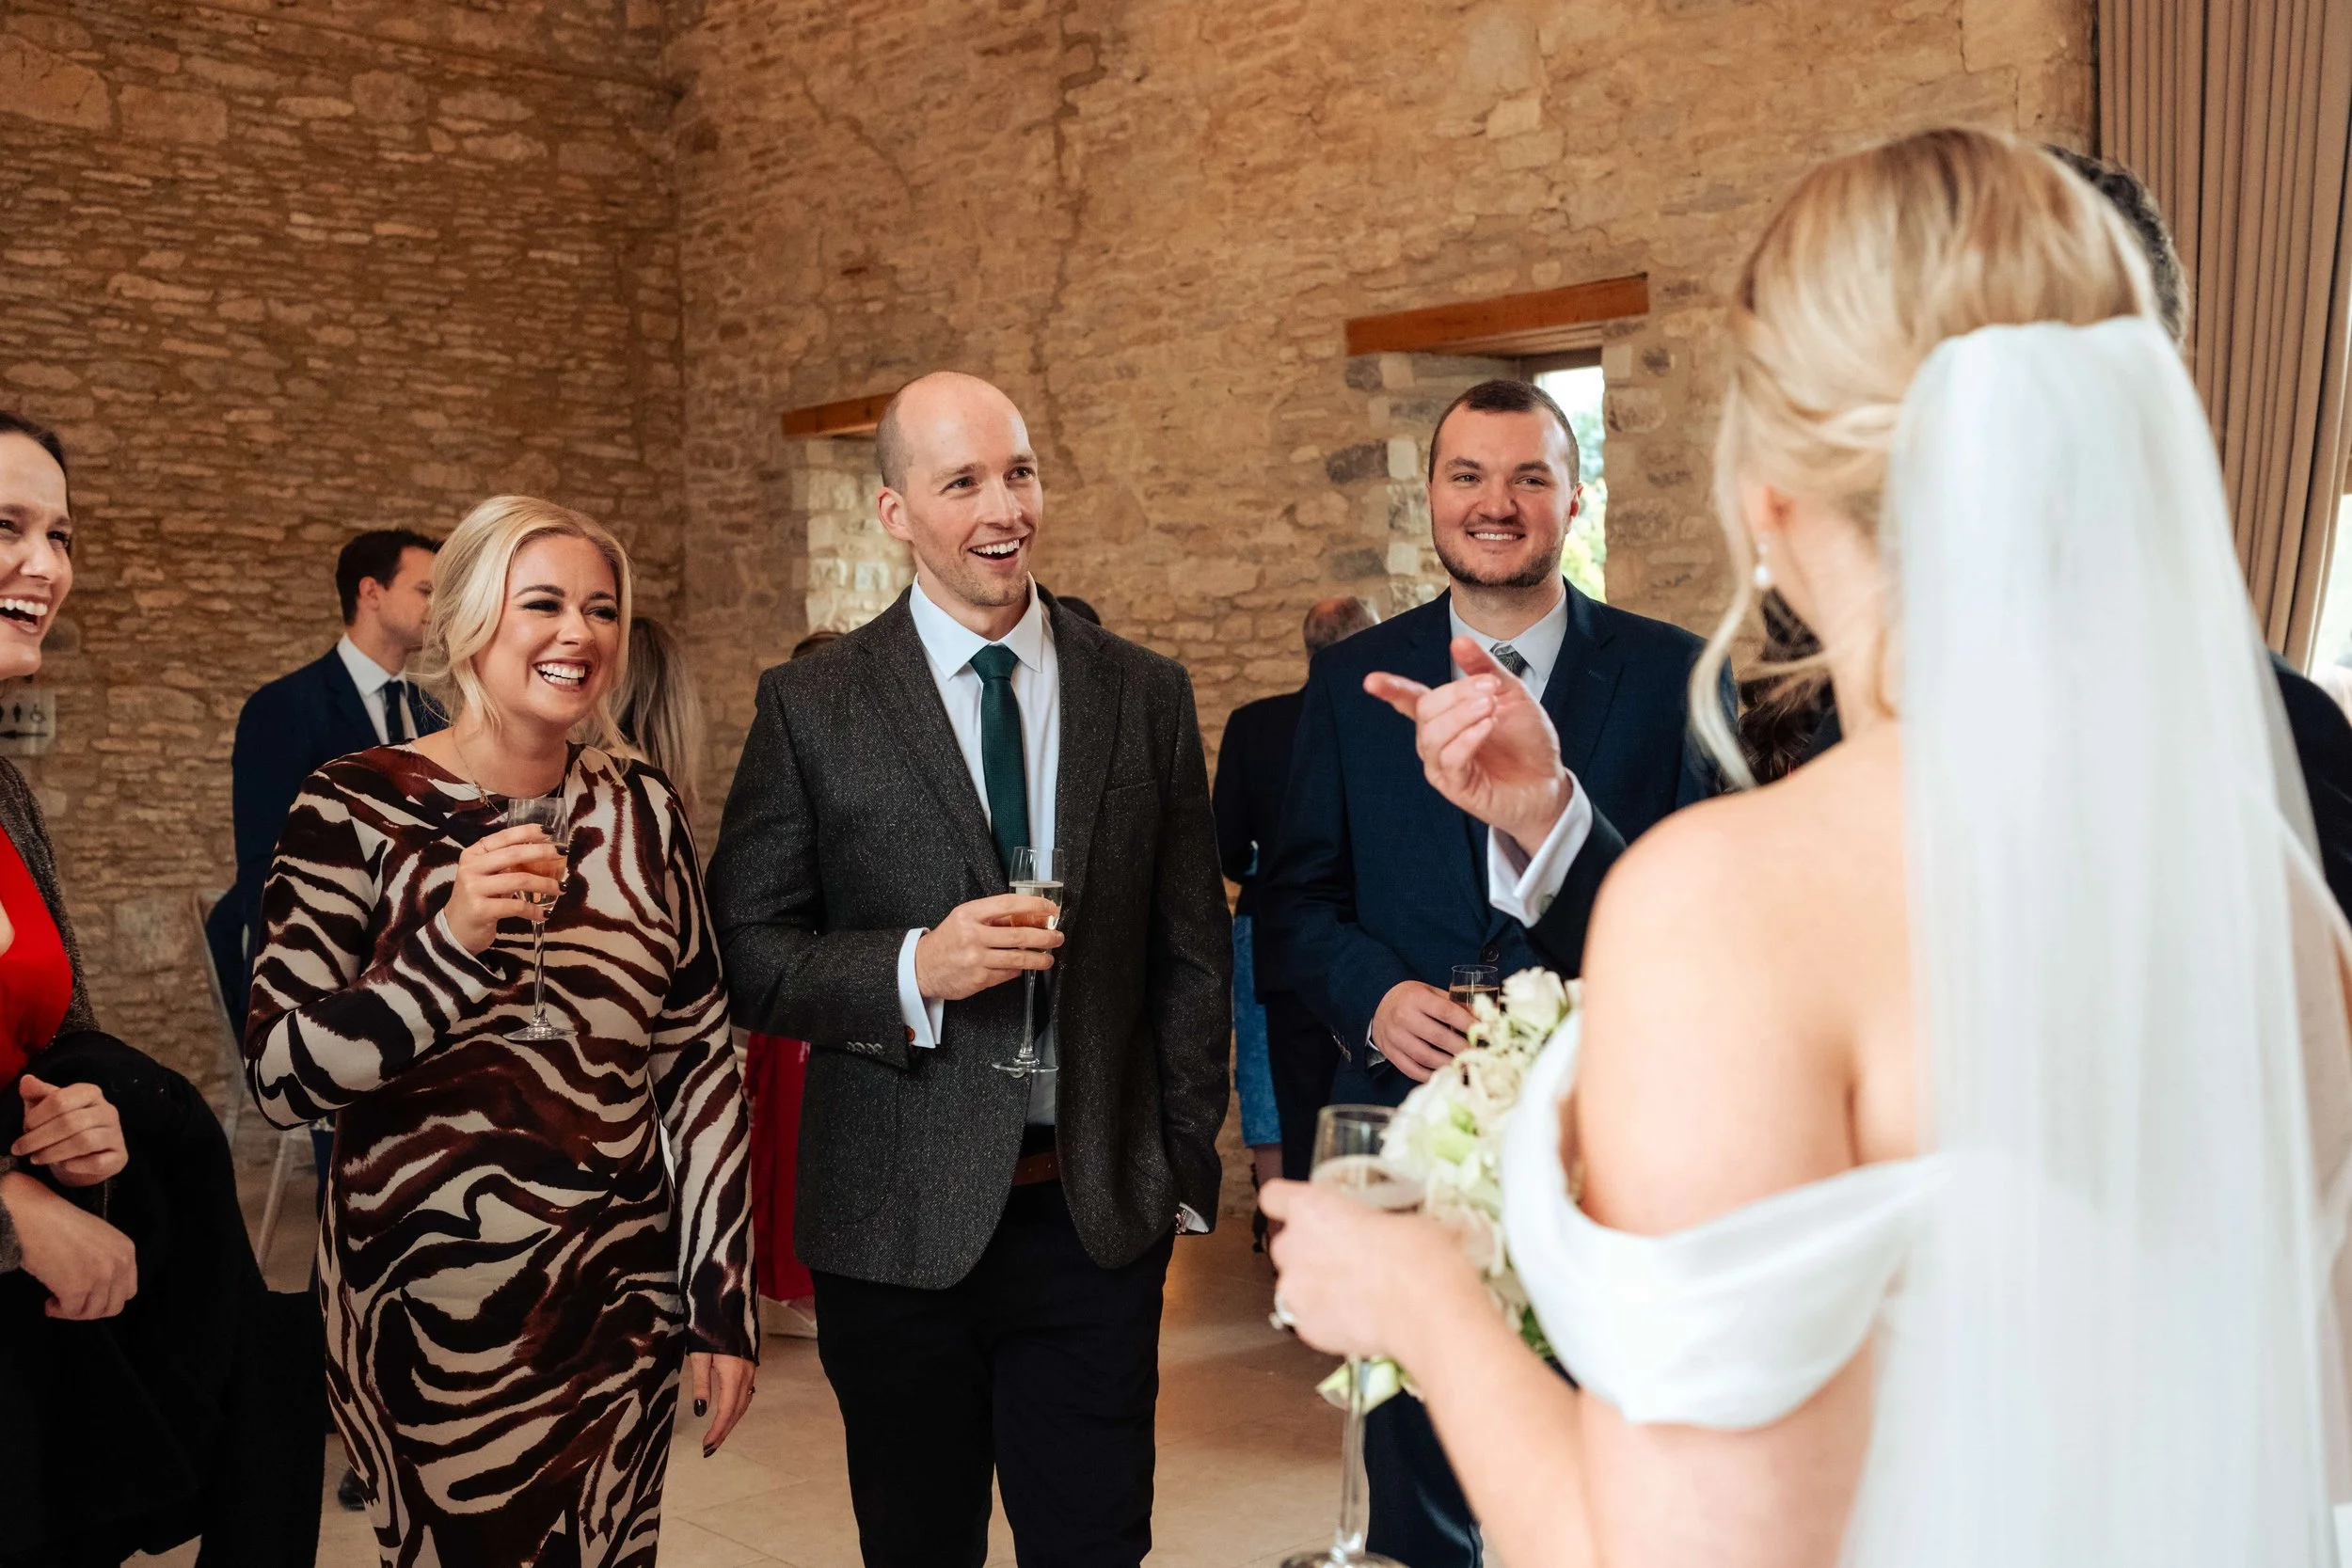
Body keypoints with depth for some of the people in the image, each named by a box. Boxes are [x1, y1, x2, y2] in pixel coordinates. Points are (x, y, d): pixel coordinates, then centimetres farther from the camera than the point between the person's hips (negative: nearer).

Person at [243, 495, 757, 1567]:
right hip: (433, 1313, -4)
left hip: (623, 1298, 4)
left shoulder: (641, 807, 1)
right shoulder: (356, 807, -10)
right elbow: (279, 1079, -14)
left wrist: (723, 1300, 2)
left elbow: (699, 1056, 4)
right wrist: (450, 944, -27)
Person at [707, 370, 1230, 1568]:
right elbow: (746, 953, -4)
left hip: (1100, 1215, 1)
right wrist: (915, 970, -20)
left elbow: (1191, 955, 8)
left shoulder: (1146, 696, 4)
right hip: (899, 1226, -1)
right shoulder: (810, 707, -3)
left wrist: (1187, 1174, 5)